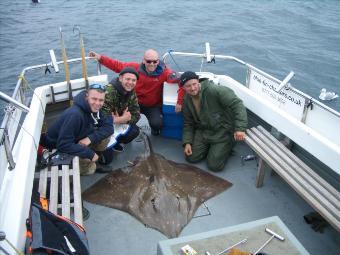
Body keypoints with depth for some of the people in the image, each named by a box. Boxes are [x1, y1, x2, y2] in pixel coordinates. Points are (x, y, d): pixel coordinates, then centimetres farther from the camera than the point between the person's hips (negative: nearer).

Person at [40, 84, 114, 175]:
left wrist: (90, 138, -28)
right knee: (89, 169, -20)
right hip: (58, 148, -7)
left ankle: (94, 159, 7)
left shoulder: (94, 109, -11)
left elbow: (108, 127, -12)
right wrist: (90, 153, -32)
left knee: (105, 135, -11)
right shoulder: (74, 115, -35)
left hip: (78, 141, 7)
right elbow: (63, 145, -36)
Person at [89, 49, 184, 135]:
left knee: (157, 124, -25)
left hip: (154, 106, -2)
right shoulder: (135, 67, -13)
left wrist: (179, 102, -31)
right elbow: (117, 65, -3)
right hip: (135, 103, 2)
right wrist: (100, 58, -9)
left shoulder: (164, 72, -21)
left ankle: (155, 129, 17)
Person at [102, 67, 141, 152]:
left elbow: (136, 115, -8)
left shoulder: (131, 93, -7)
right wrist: (123, 119, -28)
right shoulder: (109, 91, -31)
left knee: (134, 130, -10)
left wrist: (119, 120, -26)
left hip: (118, 123, 7)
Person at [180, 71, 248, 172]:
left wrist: (240, 128, -35)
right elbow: (188, 123, 8)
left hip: (222, 132, -6)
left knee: (214, 165, -10)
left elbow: (237, 104, -27)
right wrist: (187, 142, -4)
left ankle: (226, 147, 19)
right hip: (203, 132, 6)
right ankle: (209, 146, 24)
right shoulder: (187, 100, -1)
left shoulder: (214, 90, -24)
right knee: (191, 158, -2)